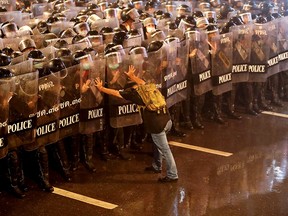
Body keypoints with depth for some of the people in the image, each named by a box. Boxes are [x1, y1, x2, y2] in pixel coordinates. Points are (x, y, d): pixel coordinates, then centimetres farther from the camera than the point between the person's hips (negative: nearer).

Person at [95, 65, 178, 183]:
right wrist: (132, 76, 50)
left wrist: (101, 88, 19)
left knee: (165, 150, 1)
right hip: (167, 120, 8)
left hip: (158, 125, -8)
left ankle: (172, 175, 9)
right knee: (158, 144, 27)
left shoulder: (134, 92, -1)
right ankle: (156, 166, 43)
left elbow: (115, 93, 8)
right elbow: (141, 82, 39)